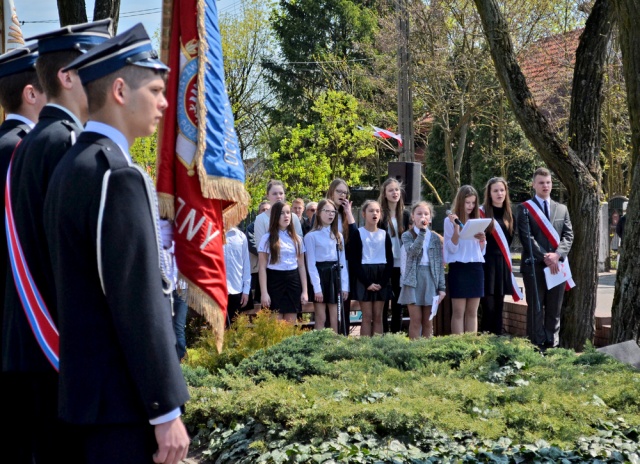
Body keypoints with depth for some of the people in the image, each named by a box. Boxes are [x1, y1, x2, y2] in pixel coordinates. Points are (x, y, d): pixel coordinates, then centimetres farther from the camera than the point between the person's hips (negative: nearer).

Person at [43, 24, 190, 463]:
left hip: (86, 388, 10)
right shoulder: (118, 174, -18)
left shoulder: (71, 166, 12)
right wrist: (167, 409, -17)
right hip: (123, 397, -10)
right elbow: (139, 303, -21)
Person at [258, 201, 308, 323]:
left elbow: (301, 266, 12)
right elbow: (262, 268, -4)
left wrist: (304, 291, 5)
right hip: (275, 281, -4)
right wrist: (264, 293, -11)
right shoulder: (267, 238, -2)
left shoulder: (297, 238, 10)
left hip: (293, 282, 4)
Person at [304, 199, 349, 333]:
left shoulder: (338, 235, 13)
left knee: (335, 319, 5)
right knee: (321, 319, -3)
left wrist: (345, 285, 2)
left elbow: (342, 262, 10)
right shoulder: (312, 236, -5)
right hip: (320, 275, -5)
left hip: (335, 276, 5)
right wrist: (316, 288, -15)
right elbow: (311, 264, -9)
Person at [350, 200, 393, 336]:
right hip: (364, 277, -3)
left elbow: (390, 261, 5)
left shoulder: (384, 234, 8)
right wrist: (367, 283, -14)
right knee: (367, 316, -4)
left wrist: (383, 282, -8)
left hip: (381, 277, 3)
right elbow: (355, 262, -6)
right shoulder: (358, 234, -2)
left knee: (378, 316, 4)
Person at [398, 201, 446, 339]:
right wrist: (422, 231, -19)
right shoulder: (407, 236, 3)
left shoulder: (435, 238, 9)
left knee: (428, 321, 6)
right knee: (416, 319, -5)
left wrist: (442, 287, 1)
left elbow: (440, 264, 6)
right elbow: (413, 251, -18)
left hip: (430, 279, 2)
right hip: (413, 279, -2)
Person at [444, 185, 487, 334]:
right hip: (459, 268, -4)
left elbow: (481, 251, 14)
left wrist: (482, 240, -7)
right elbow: (452, 248, -9)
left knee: (472, 312, 6)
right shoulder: (450, 221, -1)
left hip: (476, 268, 5)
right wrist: (456, 227, -19)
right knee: (458, 312, -3)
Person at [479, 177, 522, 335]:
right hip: (486, 263, -5)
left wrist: (507, 260, 11)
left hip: (502, 264, 5)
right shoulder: (482, 212, -4)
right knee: (488, 307, -9)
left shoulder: (509, 215, 13)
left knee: (498, 307, 7)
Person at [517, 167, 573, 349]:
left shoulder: (562, 209, 16)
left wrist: (557, 255, -10)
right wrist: (545, 257, -15)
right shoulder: (525, 208, 1)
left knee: (554, 309, 6)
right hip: (534, 265, -4)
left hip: (557, 265, 4)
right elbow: (526, 237, -8)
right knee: (536, 309, -2)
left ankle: (552, 345, 10)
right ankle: (536, 346, 0)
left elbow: (568, 235, 8)